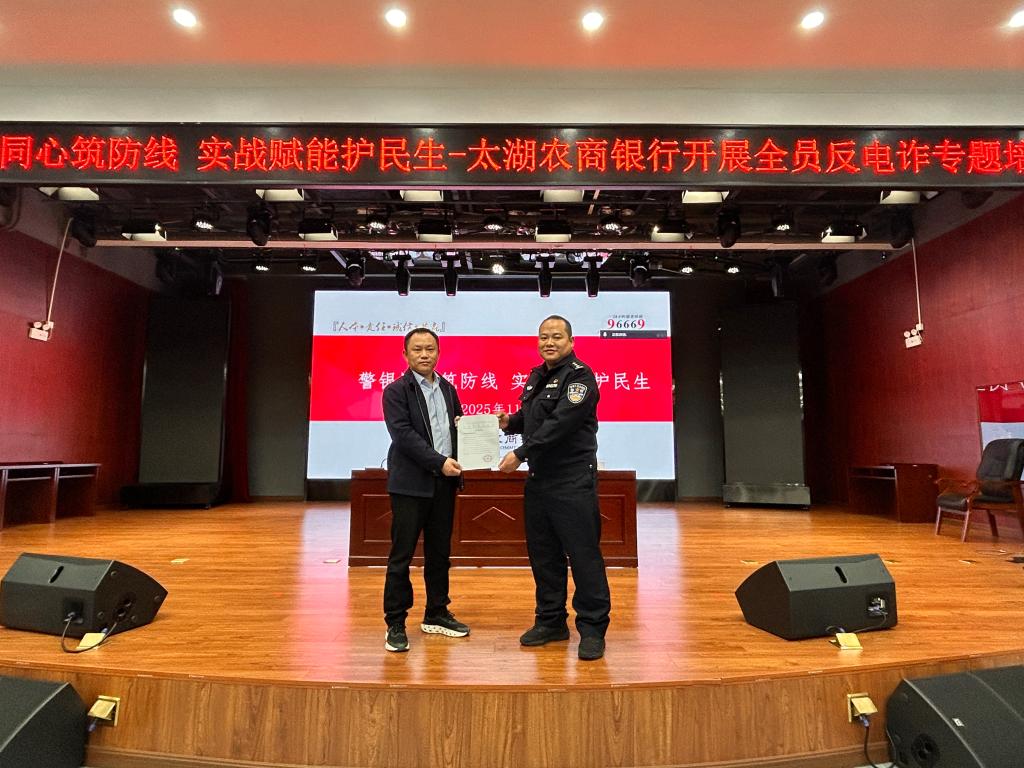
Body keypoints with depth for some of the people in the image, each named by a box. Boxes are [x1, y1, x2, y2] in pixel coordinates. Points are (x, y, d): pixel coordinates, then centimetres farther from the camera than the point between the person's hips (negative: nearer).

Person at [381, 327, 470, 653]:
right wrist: (439, 462, -21)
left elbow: (459, 426, 17)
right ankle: (395, 623, 13)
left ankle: (436, 614, 28)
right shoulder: (396, 391, -5)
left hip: (444, 482, 6)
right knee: (401, 555, 1)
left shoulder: (448, 389, 12)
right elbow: (403, 435, -15)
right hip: (411, 483, -5)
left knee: (439, 552, 14)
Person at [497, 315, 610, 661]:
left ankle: (593, 629, 11)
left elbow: (560, 424, -22)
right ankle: (551, 621, 29)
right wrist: (510, 422, 2)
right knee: (543, 554, 14)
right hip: (538, 479, 8)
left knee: (583, 555, -2)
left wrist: (520, 454, -20)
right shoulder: (537, 376, 15)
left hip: (573, 482, -8)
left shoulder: (580, 376, -11)